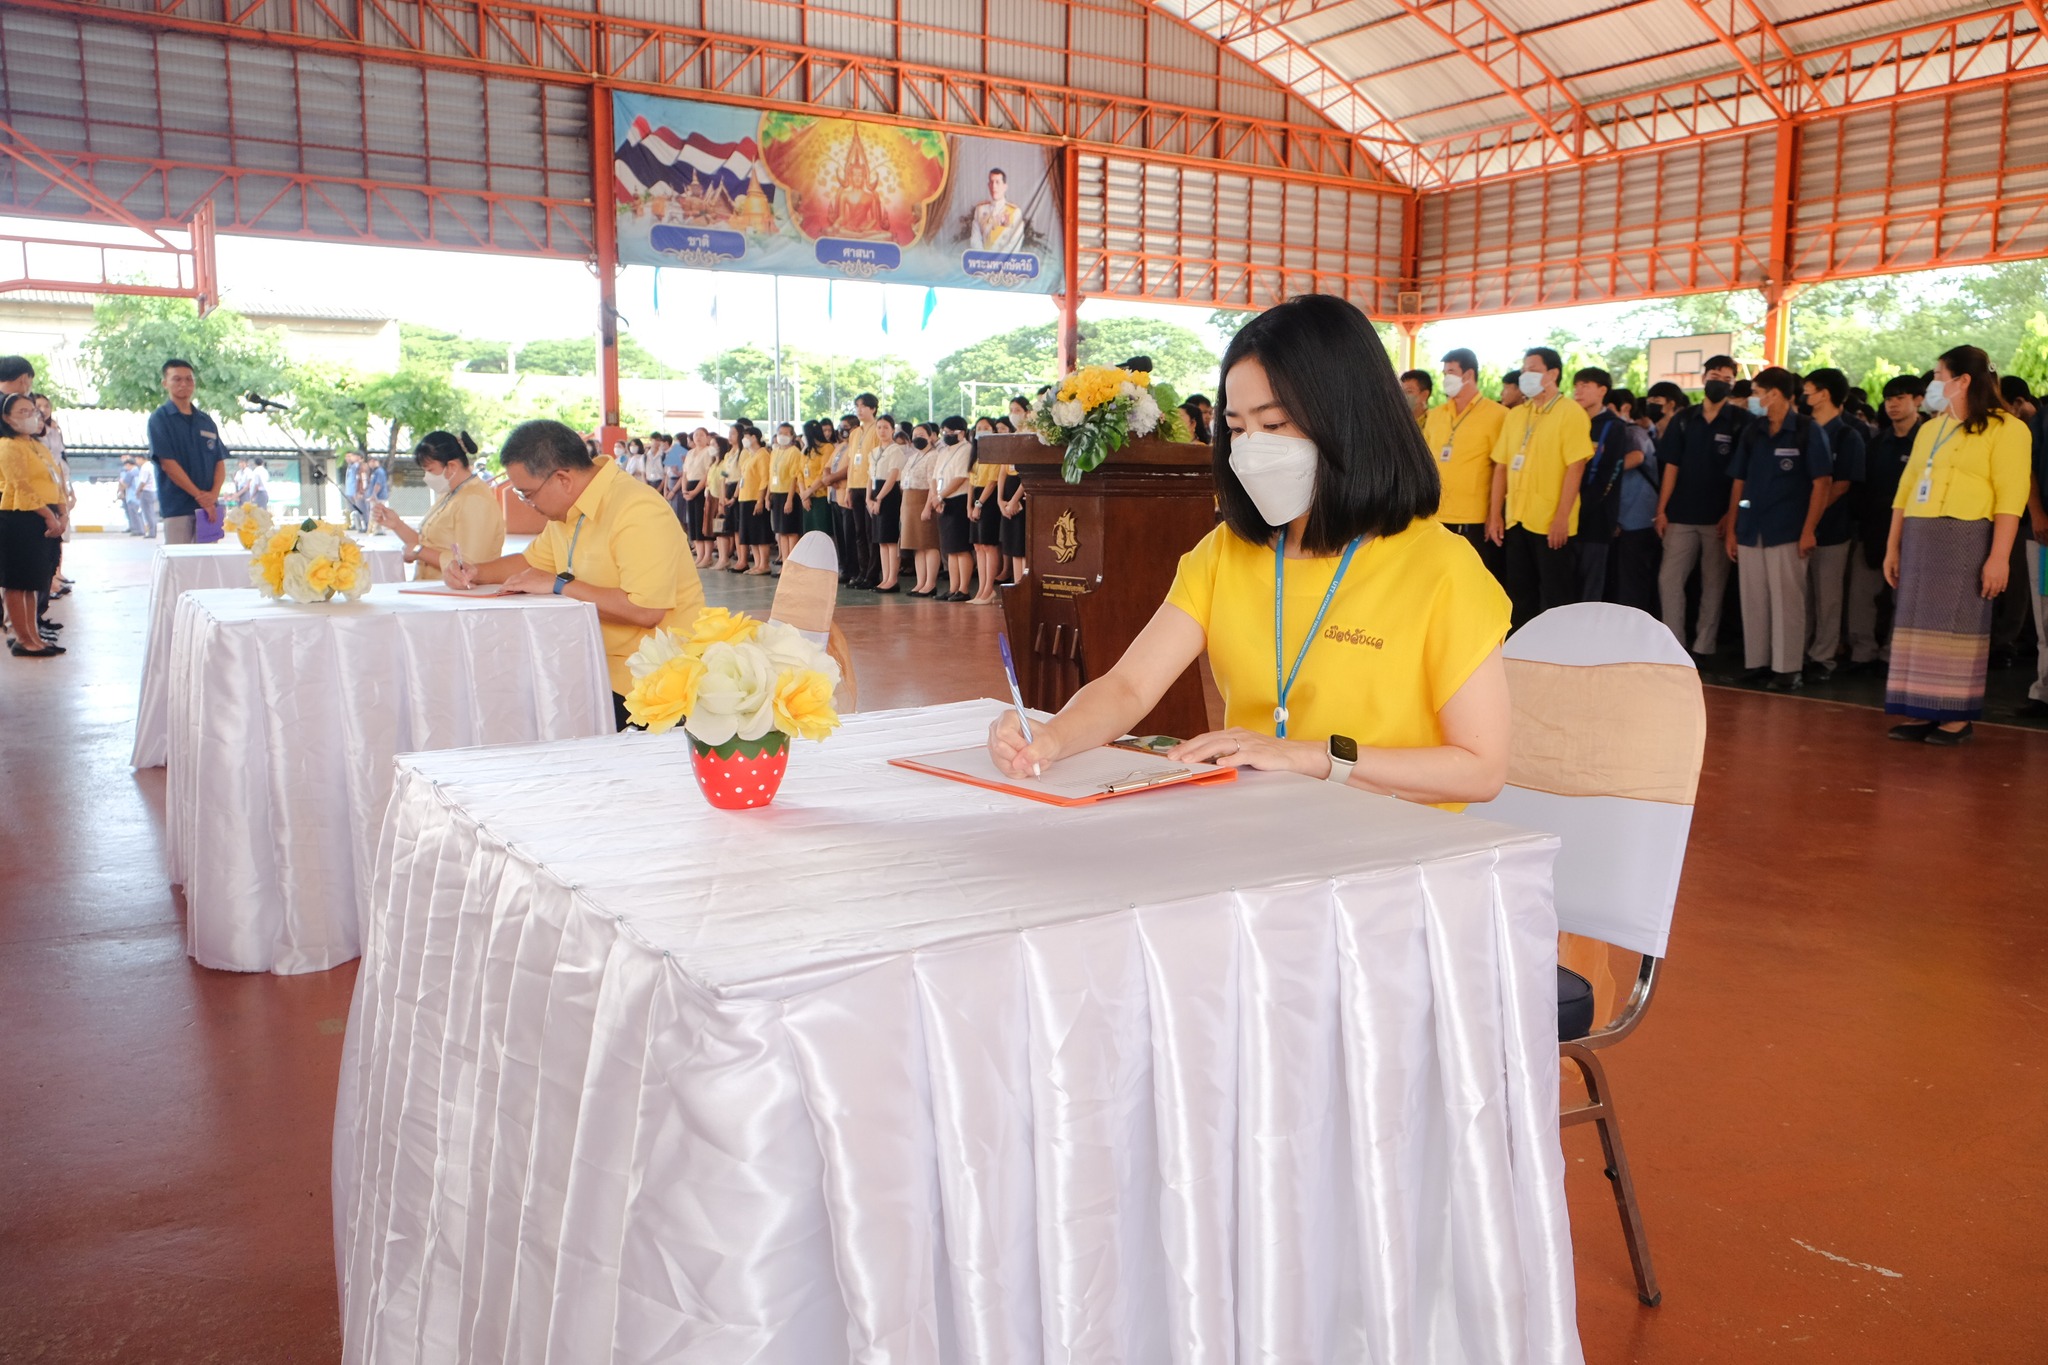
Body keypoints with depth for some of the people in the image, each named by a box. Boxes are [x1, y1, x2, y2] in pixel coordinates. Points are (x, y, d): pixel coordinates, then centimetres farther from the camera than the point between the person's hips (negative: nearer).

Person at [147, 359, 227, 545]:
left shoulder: (206, 421, 15)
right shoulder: (159, 419, 0)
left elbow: (220, 462, 11)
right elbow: (168, 463, -9)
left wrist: (214, 493, -8)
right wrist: (198, 495, -14)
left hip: (209, 507, 4)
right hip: (176, 508, -4)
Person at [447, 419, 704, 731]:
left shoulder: (638, 512, -21)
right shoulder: (568, 510, 11)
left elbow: (645, 610, -30)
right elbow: (533, 561, 29)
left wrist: (559, 585, -21)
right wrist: (475, 572, 10)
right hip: (604, 664, 9)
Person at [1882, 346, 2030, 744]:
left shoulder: (2005, 428, -4)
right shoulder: (1929, 429, 18)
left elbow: (2011, 497, -11)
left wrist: (1999, 556, -17)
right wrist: (1893, 545, 13)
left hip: (1964, 539, -6)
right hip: (1918, 538, 7)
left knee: (1955, 626, -5)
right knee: (1918, 625, 4)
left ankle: (1958, 717, 1)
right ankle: (1924, 712, 8)